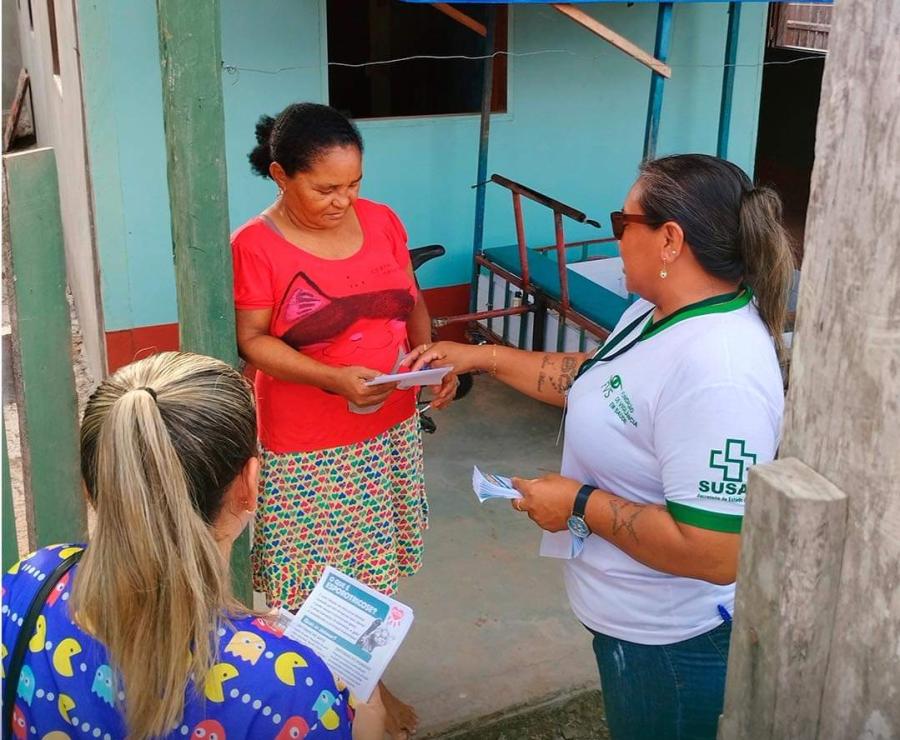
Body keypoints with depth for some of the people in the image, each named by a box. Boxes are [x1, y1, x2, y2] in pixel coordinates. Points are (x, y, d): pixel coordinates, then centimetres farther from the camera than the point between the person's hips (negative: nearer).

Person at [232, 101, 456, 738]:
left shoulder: (383, 221, -1)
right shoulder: (255, 245, -15)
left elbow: (412, 302, 9)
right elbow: (253, 341, -13)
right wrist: (334, 378, -26)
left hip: (391, 429, 5)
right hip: (305, 447, -5)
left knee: (373, 566, 18)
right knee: (315, 585, 6)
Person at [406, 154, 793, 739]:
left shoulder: (717, 373, -34)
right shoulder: (659, 312, -2)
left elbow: (716, 554, -35)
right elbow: (589, 379, 15)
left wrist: (579, 506, -26)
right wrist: (483, 357, 11)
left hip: (668, 643, -9)